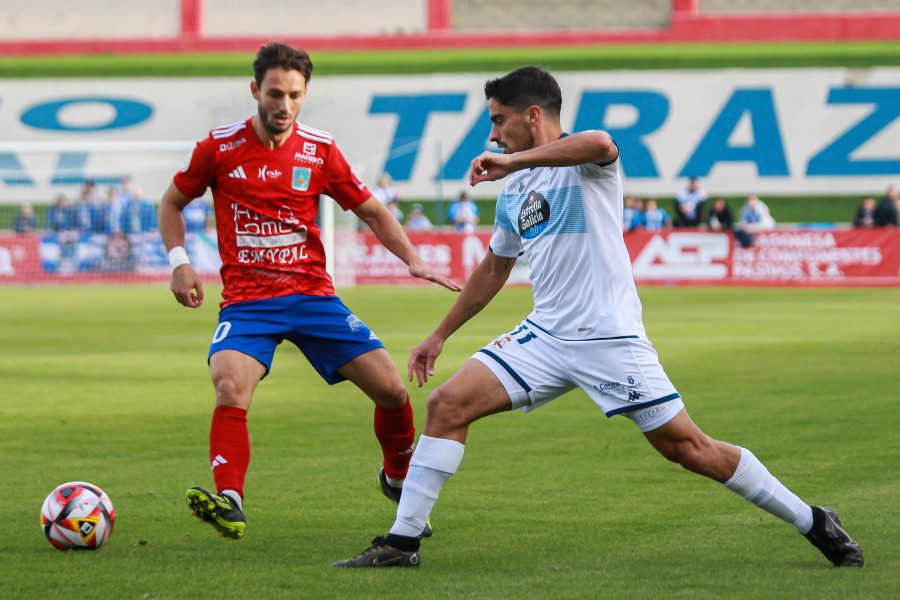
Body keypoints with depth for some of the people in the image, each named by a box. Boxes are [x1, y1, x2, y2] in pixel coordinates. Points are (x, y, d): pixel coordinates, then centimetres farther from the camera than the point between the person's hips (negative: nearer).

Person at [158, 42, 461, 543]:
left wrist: (413, 260, -2)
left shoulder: (320, 150, 1)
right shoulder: (221, 147, -2)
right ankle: (228, 504, -35)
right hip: (246, 302, -2)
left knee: (391, 388, -3)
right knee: (231, 388, -30)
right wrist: (179, 262, -3)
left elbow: (372, 211, 12)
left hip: (313, 294, 2)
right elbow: (172, 203, 12)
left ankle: (400, 481, 24)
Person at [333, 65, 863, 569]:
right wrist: (441, 335, 31)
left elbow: (599, 144, -35)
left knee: (686, 447, -6)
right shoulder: (515, 191, 16)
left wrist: (513, 160, -32)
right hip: (545, 336, 7)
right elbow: (494, 269, 29)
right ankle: (402, 543, -4)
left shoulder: (585, 161, -7)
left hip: (610, 336, -7)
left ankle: (812, 522, 9)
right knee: (448, 403, -9)